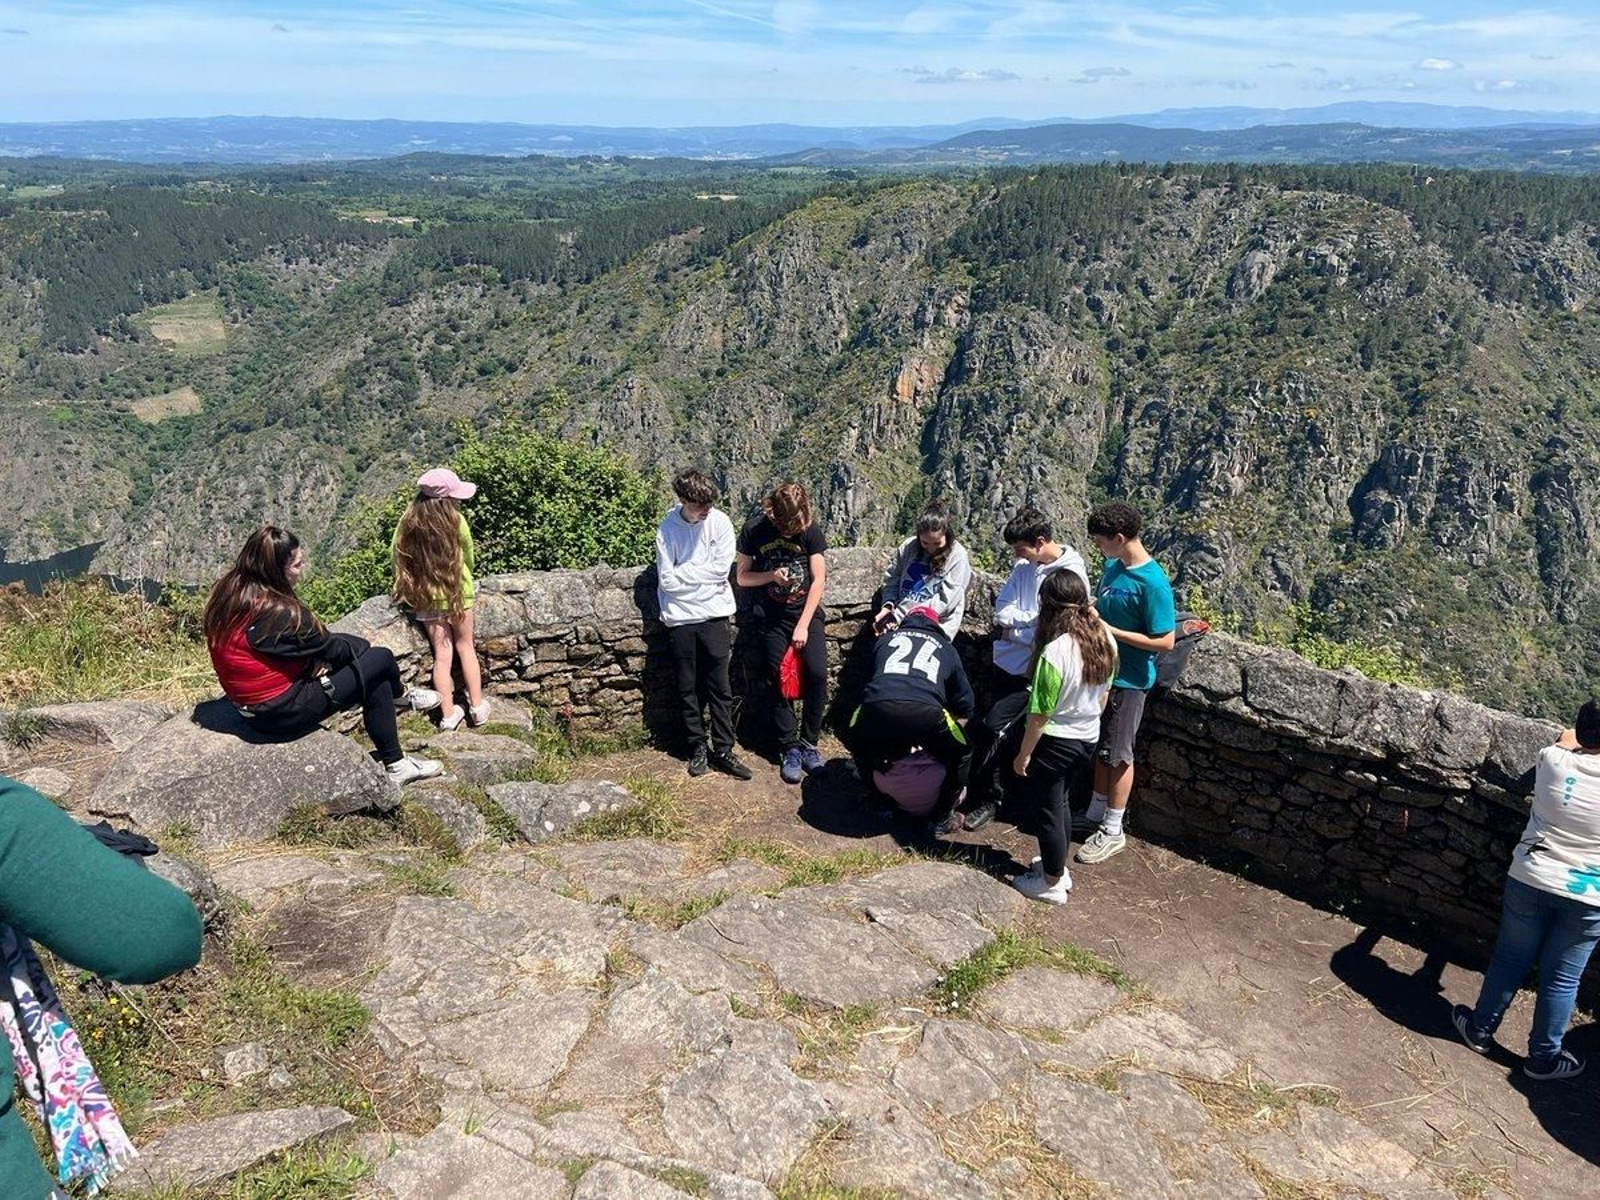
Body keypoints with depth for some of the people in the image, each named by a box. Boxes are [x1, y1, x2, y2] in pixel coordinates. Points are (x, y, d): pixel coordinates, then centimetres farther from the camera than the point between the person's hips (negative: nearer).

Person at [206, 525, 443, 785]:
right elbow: (330, 648, -11)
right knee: (381, 660, -2)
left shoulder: (227, 590, -4)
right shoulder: (279, 613, -29)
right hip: (280, 712, -9)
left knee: (356, 645, 16)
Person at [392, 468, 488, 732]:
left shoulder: (408, 522, -9)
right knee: (465, 646, 15)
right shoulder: (456, 522, -16)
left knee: (442, 653, 8)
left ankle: (448, 715, 9)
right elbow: (469, 559, -4)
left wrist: (411, 582, 15)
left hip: (425, 596, 2)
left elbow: (396, 554, 0)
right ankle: (477, 706, 18)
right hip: (458, 593, -2)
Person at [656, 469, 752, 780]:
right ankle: (698, 747, 22)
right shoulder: (668, 529, -6)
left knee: (719, 687, 3)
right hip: (680, 618, 0)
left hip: (713, 614, 0)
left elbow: (721, 568, -10)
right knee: (688, 688, 9)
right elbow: (667, 580, -10)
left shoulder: (719, 522, -5)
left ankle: (723, 750, 12)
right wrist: (703, 574, -10)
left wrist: (683, 572, -9)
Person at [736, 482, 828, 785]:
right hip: (771, 617, 0)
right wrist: (771, 575, -17)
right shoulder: (754, 530, -7)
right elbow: (741, 577, 2)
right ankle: (790, 748, 10)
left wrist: (803, 626, -11)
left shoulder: (810, 530, -8)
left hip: (806, 612, 0)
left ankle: (809, 742, 2)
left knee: (817, 673, -14)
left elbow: (818, 580, -6)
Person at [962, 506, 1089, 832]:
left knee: (990, 728, -9)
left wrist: (1011, 630, -12)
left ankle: (983, 798, 8)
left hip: (1032, 671, -7)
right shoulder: (1024, 565, 4)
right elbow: (1002, 609, 2)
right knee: (1001, 732, 15)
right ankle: (994, 792, 30)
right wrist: (1033, 619, -15)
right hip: (1006, 662, 7)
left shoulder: (1072, 576, -17)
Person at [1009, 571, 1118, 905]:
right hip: (1088, 739, 7)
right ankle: (1058, 867, 41)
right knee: (1058, 802, 26)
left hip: (1056, 742, -7)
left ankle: (1051, 884, 26)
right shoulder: (1105, 640, -7)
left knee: (1047, 811, 11)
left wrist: (1024, 754, -10)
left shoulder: (1054, 653, -29)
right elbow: (1104, 694, 7)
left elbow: (1040, 714, -22)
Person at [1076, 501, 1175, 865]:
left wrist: (1110, 630, -23)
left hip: (1128, 680, -8)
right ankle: (1097, 811, 36)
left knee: (1118, 754, 5)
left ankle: (1113, 831, 19)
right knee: (1099, 746, 19)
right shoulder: (1112, 566, 2)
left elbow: (1166, 641, -23)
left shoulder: (1152, 582, -23)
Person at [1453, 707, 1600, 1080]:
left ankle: (1480, 1029, 31)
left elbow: (1566, 739, 14)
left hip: (1531, 880, 2)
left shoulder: (1554, 761, -11)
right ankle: (1543, 1057, 28)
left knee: (1510, 959, 17)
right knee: (1562, 979, 13)